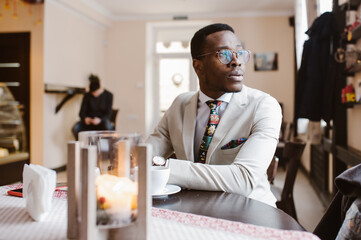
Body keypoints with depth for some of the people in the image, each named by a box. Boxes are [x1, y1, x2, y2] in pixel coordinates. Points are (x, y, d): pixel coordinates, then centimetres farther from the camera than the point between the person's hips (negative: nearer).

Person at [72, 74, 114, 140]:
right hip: (89, 120, 2)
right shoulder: (87, 96, -2)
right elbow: (81, 113, 0)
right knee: (75, 128, -28)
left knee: (109, 126, -38)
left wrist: (100, 119, -28)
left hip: (102, 121, -2)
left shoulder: (108, 95, -7)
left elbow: (108, 114, -8)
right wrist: (85, 118, -23)